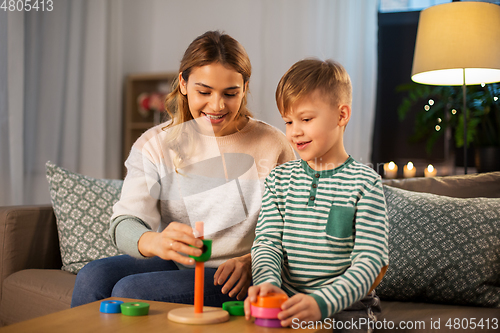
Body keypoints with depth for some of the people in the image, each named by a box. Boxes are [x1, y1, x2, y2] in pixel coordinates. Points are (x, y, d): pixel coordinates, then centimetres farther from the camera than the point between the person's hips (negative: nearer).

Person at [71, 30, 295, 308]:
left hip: (230, 281, -3)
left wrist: (251, 260, -23)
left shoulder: (272, 146, -5)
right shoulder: (154, 144, 1)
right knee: (93, 276, -24)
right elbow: (124, 224, -12)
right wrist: (154, 242, -35)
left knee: (130, 290, -27)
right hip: (172, 264, 4)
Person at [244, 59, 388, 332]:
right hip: (286, 304, 3)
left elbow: (369, 262, -11)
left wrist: (321, 303, -26)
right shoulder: (279, 179, 10)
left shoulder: (364, 183, -4)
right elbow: (267, 242, 4)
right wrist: (267, 282, -19)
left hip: (345, 308, -3)